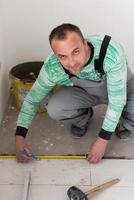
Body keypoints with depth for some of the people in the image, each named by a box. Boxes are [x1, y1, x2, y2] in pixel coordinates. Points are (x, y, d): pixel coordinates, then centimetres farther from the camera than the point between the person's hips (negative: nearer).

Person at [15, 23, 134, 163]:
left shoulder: (112, 52, -40)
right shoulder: (51, 68, -30)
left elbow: (117, 100, -31)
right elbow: (32, 100, -14)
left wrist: (102, 140, -28)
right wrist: (19, 137, -18)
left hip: (119, 87, -1)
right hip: (84, 90, 1)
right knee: (54, 109, -25)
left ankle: (123, 121, 8)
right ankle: (83, 117, 9)